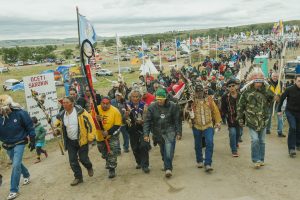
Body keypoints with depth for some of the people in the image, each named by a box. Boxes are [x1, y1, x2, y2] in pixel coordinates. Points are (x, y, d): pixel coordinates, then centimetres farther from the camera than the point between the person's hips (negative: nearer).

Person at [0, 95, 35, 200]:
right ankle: (26, 175, 48)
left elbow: (29, 127, -11)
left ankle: (14, 190, 0)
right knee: (17, 163, 21)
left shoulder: (20, 113, -20)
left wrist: (32, 141, -9)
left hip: (19, 143, -4)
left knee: (16, 165, -12)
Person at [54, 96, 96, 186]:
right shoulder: (61, 115, -1)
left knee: (83, 158, 2)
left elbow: (90, 123, -15)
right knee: (72, 161, 6)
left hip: (82, 140, -5)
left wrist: (90, 137, -15)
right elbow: (57, 125, 16)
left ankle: (89, 167, 36)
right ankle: (78, 177, 24)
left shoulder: (80, 112, -18)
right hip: (70, 142, 5)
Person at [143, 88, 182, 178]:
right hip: (158, 133, 3)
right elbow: (147, 121, -6)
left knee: (169, 150, -17)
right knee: (163, 151, 15)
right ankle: (167, 165, 36)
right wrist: (146, 134, -13)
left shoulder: (172, 106, -7)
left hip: (170, 131, -2)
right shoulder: (152, 107, -5)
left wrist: (178, 133, -3)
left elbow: (177, 120, -1)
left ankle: (168, 168, -11)